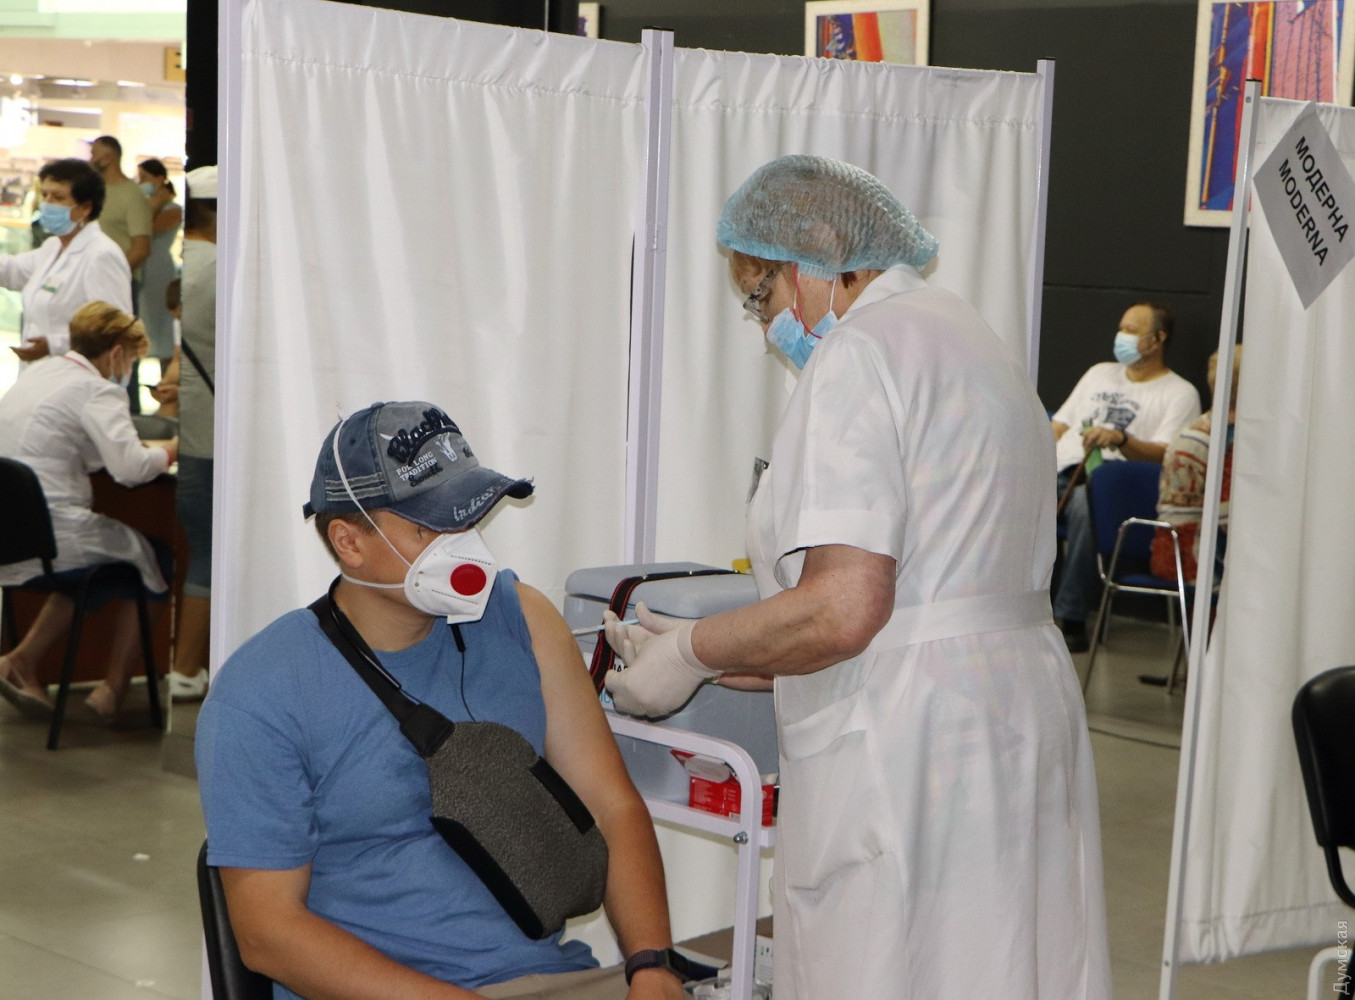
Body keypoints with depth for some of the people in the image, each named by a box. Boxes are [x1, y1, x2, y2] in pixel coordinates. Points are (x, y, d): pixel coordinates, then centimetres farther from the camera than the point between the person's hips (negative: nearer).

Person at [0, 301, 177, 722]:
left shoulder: (36, 373, 15)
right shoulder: (97, 391, -11)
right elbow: (130, 467, -24)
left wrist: (145, 447, 20)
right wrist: (172, 449, -3)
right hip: (49, 537, -8)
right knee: (150, 560, 14)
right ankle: (112, 692, 17)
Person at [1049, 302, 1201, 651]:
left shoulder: (1179, 393, 10)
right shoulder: (1100, 373, 30)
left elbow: (1164, 455, -5)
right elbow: (1058, 426, 27)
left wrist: (1120, 439, -23)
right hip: (1060, 474, 5)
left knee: (1087, 502, -41)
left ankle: (1071, 619, -36)